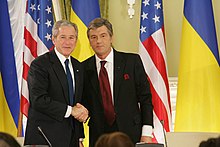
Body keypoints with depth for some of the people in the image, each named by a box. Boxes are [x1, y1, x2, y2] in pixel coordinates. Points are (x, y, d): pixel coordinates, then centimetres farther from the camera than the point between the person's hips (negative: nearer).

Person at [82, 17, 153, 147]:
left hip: (131, 134, -1)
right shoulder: (85, 68, 5)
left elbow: (145, 97, 1)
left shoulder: (132, 61, 1)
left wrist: (146, 132, -6)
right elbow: (83, 103, 9)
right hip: (98, 136, 1)